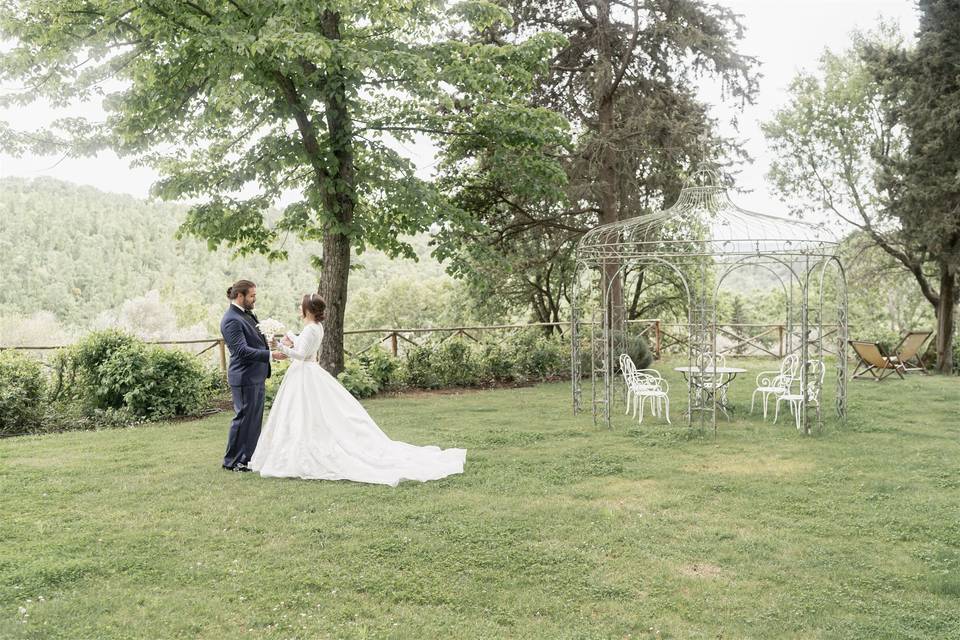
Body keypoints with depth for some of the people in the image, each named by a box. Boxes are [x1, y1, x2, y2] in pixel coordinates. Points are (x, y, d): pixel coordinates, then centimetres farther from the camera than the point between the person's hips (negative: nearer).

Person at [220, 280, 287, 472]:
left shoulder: (247, 314, 11)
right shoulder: (231, 320, -18)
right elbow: (242, 350, -25)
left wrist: (269, 344, 8)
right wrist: (271, 355, -29)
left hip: (257, 376, 10)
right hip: (245, 378, -10)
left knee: (255, 418, 15)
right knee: (243, 418, -2)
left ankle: (247, 457, 26)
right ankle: (232, 461, 10)